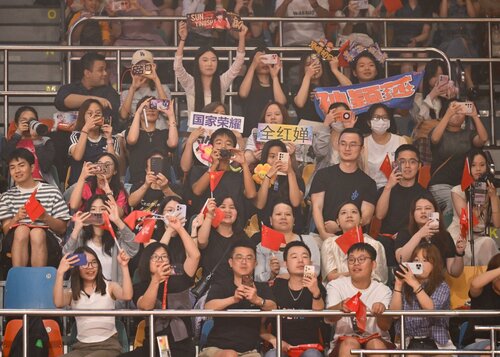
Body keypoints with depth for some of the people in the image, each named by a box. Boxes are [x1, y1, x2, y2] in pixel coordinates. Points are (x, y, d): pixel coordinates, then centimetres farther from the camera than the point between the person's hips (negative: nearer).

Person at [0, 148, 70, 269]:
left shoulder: (52, 191, 10)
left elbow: (62, 229, 7)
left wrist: (46, 218, -13)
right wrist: (16, 218, -13)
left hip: (47, 242, -1)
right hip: (15, 246, 1)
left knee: (37, 232, -35)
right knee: (22, 229, -33)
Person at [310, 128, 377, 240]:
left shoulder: (368, 183, 11)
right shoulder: (323, 175, 13)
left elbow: (366, 217, 1)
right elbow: (317, 207, 3)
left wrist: (338, 227, -13)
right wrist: (323, 233, -15)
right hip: (324, 237, 1)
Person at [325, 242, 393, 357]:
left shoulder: (383, 290, 6)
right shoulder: (336, 285, 5)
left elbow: (386, 326, -9)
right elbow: (328, 318, -15)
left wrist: (380, 312, -34)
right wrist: (341, 306, -39)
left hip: (376, 339, 1)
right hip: (344, 341, -1)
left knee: (376, 344, -33)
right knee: (350, 343, -34)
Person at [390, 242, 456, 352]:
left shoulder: (442, 287, 2)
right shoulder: (405, 286, 6)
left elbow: (432, 309, -15)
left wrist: (415, 284, -17)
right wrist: (398, 284, -7)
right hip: (409, 342, 1)